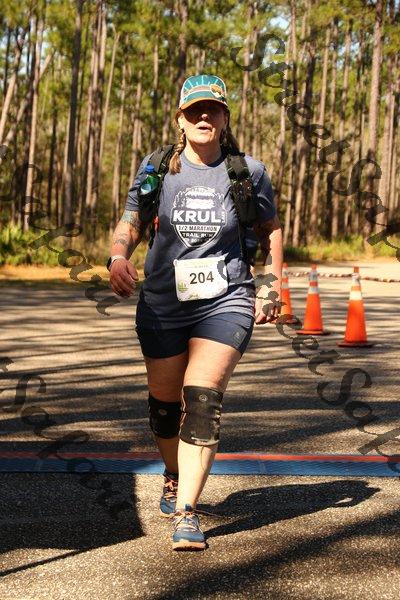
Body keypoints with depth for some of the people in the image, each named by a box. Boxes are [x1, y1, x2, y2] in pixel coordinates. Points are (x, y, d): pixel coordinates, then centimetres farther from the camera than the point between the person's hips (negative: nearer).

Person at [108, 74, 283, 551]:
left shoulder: (248, 171, 0)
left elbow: (270, 230, 12)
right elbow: (130, 222, 4)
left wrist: (271, 287, 8)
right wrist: (118, 257, -17)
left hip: (226, 302, -2)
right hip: (162, 303, 2)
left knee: (203, 402, -16)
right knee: (165, 403, 12)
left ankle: (186, 512, -12)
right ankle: (173, 477, 42)